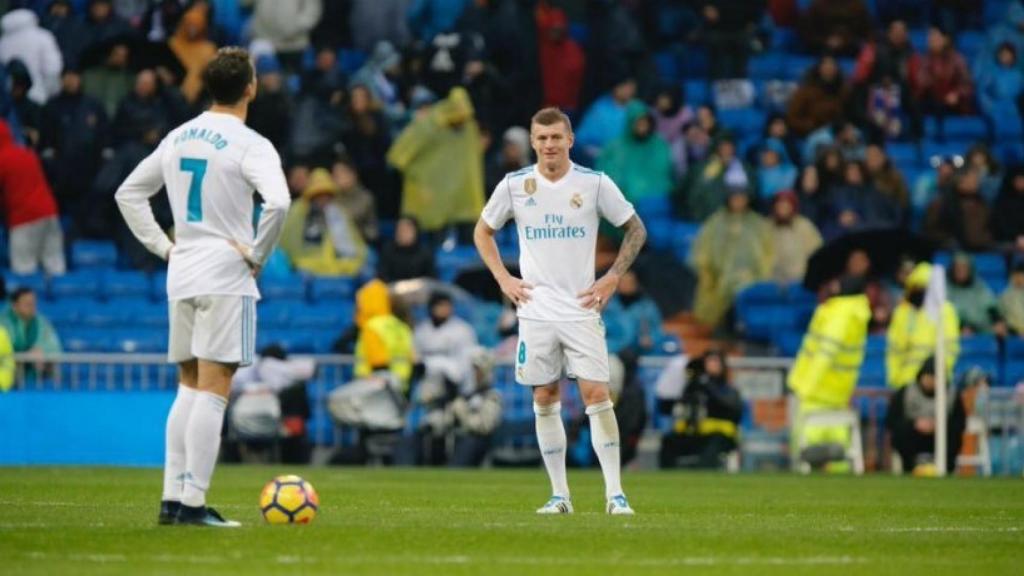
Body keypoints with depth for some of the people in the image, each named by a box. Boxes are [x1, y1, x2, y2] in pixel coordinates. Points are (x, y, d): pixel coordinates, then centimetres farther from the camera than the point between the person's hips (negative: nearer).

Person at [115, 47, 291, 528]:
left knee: (189, 388, 15)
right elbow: (278, 203, -27)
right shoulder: (250, 145, -11)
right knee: (213, 392, -5)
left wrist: (163, 247, 14)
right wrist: (257, 255, -14)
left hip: (182, 276, 7)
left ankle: (172, 498, 11)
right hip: (227, 279, -7)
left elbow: (128, 194, 18)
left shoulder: (177, 139, 11)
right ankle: (193, 503, -9)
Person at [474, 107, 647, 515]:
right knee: (545, 400, 3)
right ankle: (559, 495, 10)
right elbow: (483, 231, 16)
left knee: (597, 396, -10)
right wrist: (503, 279, 4)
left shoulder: (595, 184, -3)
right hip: (536, 311, 2)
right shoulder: (514, 186, 1)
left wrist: (612, 279, 0)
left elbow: (636, 230, 8)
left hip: (581, 309, -2)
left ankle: (615, 493, -7)